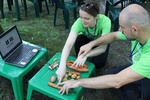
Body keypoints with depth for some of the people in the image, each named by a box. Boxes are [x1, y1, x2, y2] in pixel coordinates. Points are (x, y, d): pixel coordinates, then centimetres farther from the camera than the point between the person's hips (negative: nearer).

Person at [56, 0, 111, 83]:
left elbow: (103, 47, -39)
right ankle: (79, 63, -6)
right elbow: (68, 45, -43)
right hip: (87, 39, 1)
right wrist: (62, 65, -57)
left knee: (98, 63, -25)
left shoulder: (105, 21, -38)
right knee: (78, 40, -33)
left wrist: (86, 55, -54)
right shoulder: (79, 23, -35)